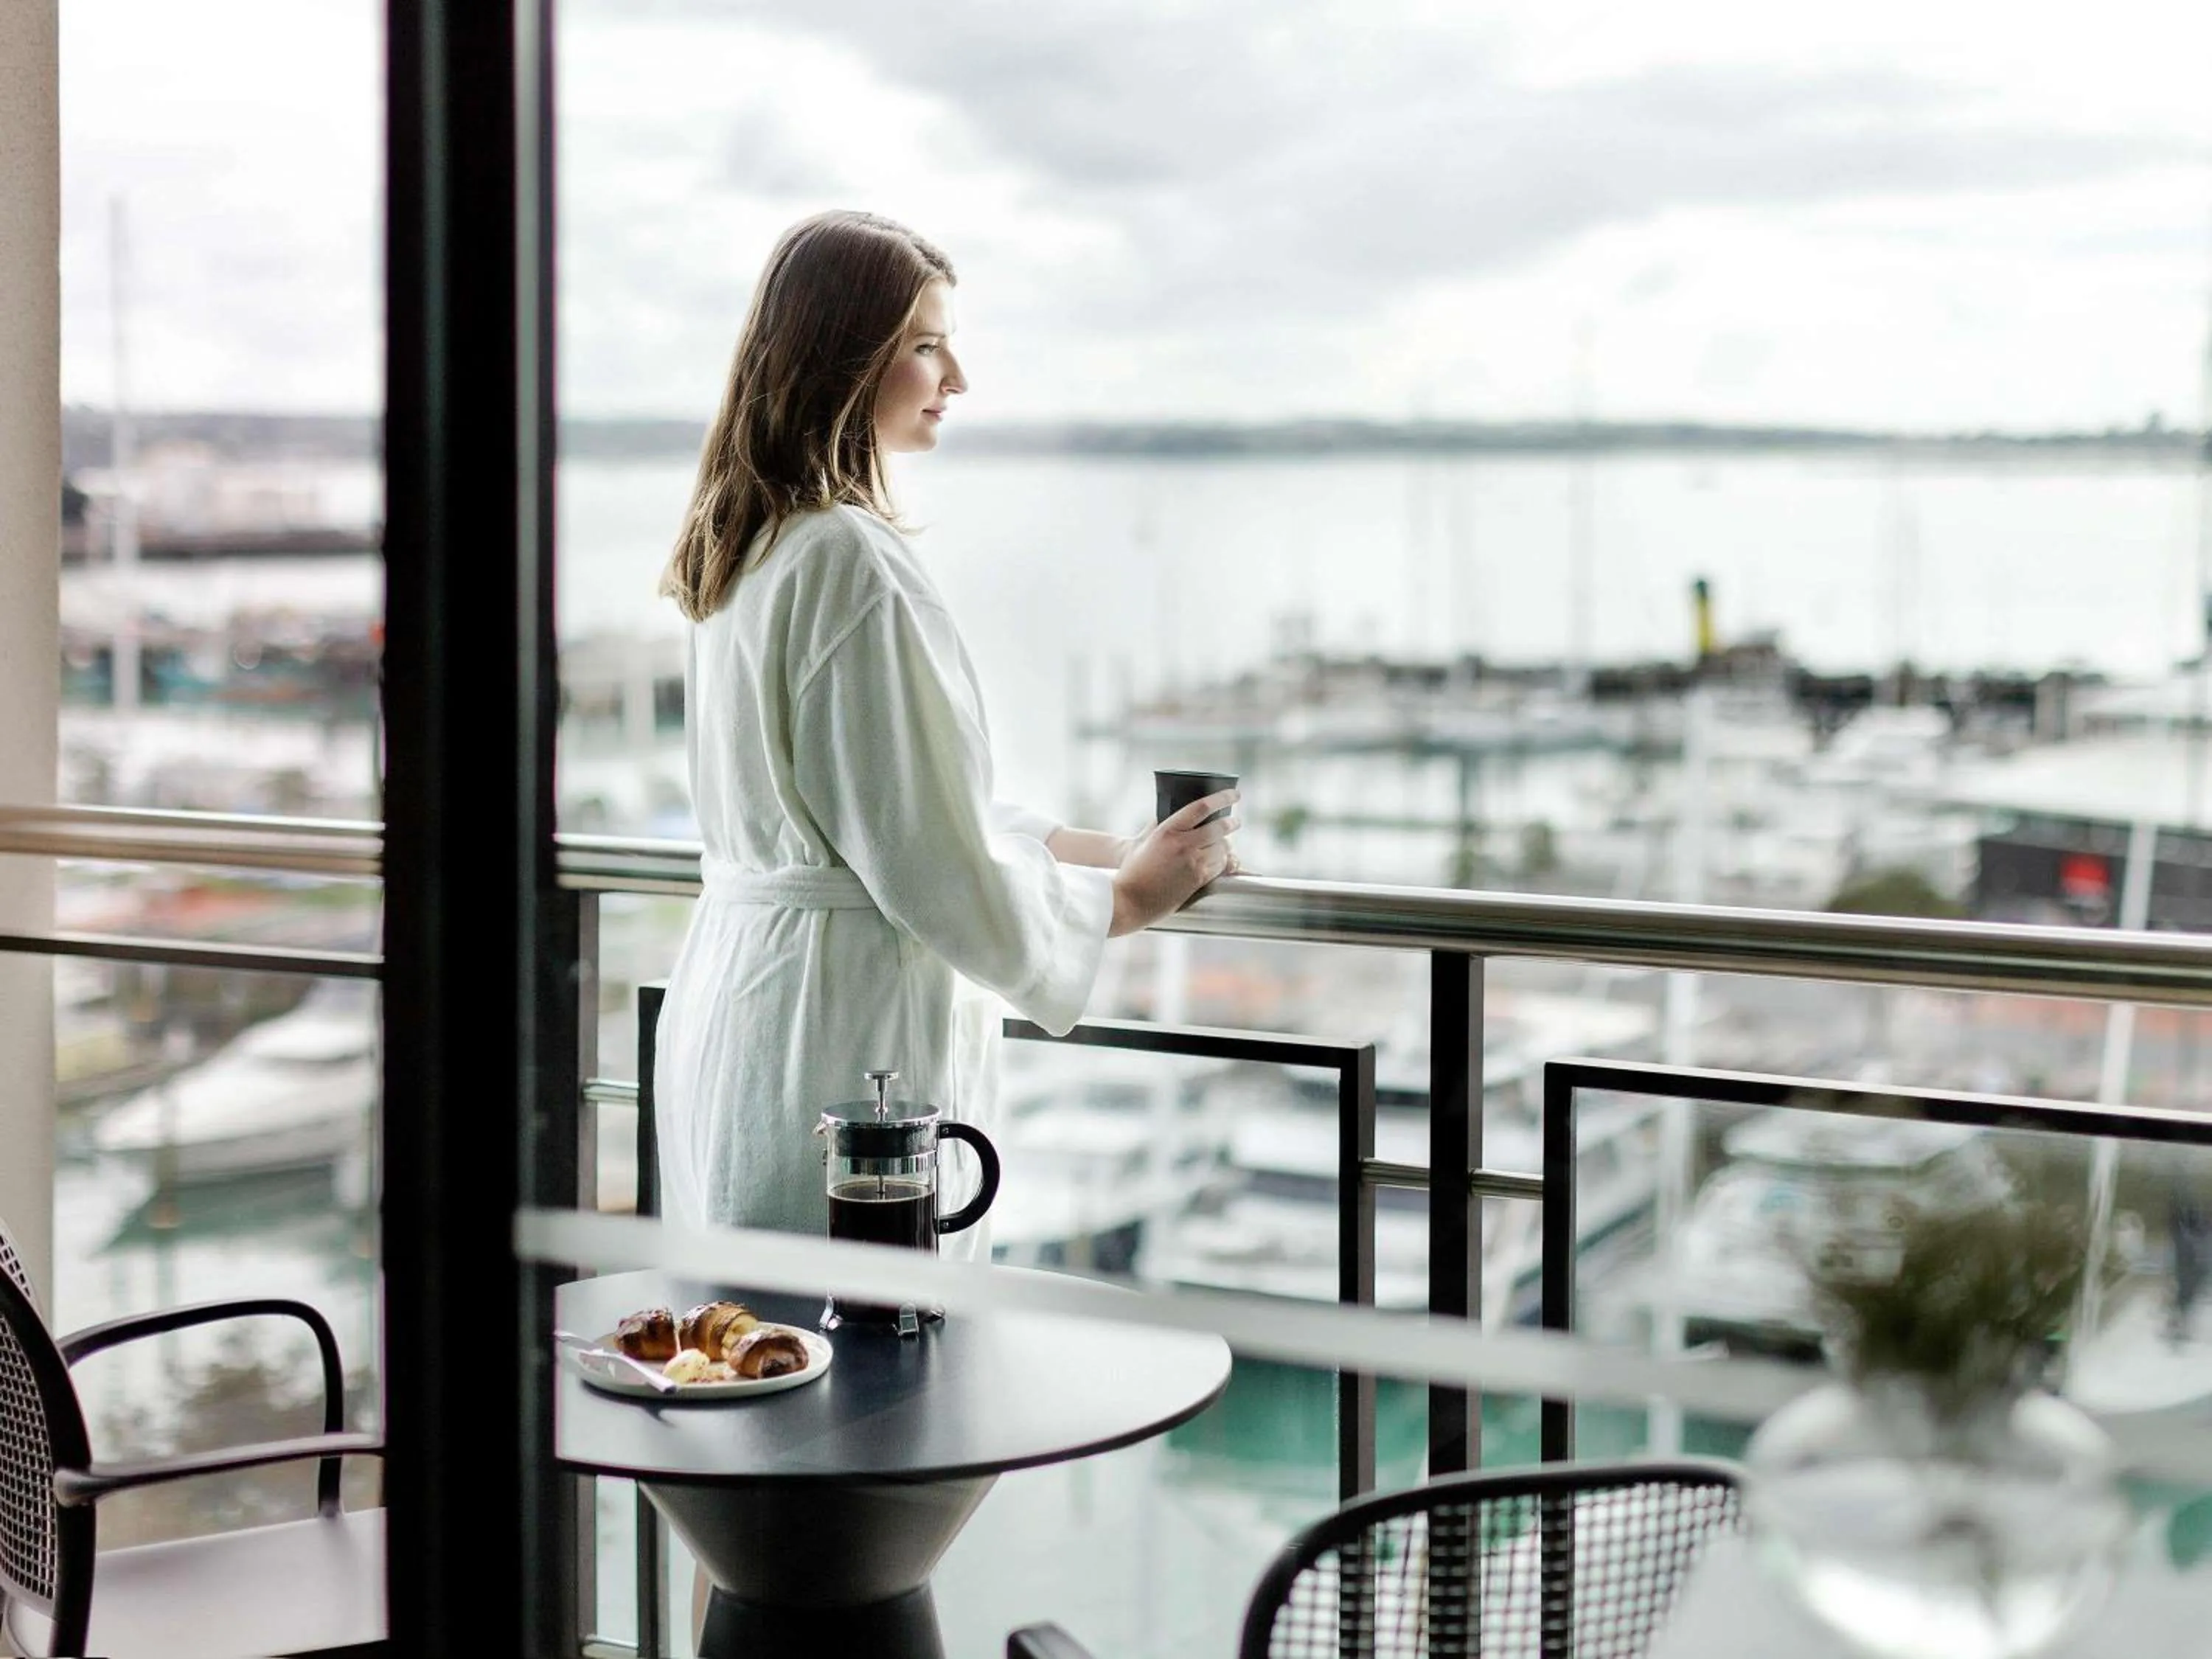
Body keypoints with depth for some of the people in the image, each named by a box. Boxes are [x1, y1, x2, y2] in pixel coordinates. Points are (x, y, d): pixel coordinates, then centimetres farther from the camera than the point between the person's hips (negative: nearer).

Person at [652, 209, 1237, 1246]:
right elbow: (931, 868, -17)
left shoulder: (740, 545, 12)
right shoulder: (851, 562, -18)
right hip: (840, 1029, -10)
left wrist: (1107, 849, 14)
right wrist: (1125, 900, -2)